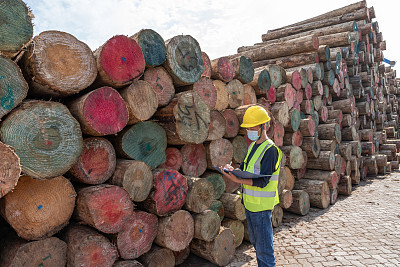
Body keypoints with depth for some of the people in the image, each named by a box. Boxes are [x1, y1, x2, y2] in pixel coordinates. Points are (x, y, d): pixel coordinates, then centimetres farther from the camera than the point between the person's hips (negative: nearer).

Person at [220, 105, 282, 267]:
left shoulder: (270, 150, -18)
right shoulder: (252, 146, 11)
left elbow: (262, 181, -23)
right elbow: (245, 168, 15)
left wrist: (237, 180, -32)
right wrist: (233, 170, -5)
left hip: (261, 205, -9)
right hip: (249, 203, 9)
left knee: (264, 249, 2)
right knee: (255, 241, 24)